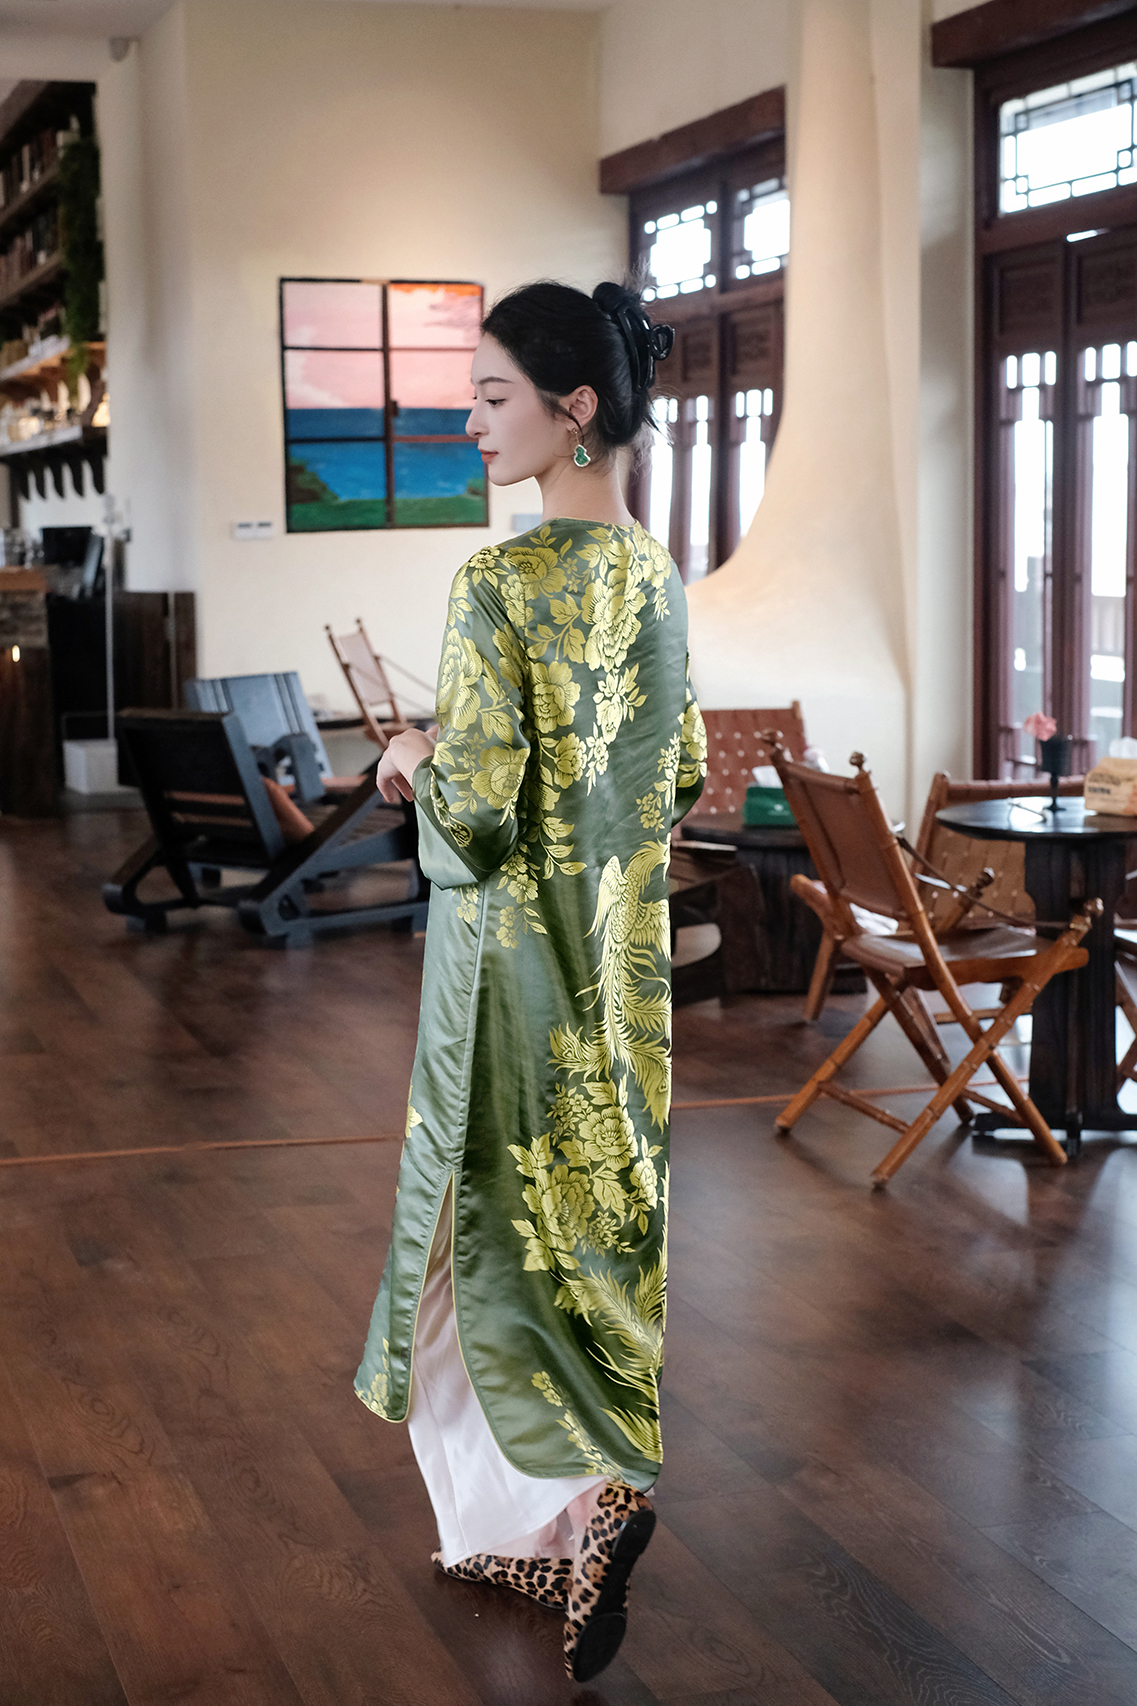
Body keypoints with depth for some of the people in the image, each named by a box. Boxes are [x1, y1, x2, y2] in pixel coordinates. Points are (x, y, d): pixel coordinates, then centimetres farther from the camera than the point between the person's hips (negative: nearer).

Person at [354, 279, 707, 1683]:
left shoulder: (501, 585, -20)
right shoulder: (663, 578, 3)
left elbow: (478, 804, -22)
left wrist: (415, 760, -2)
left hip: (522, 955, -7)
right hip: (633, 948, 7)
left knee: (511, 1219, 5)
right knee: (614, 1206, 15)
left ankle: (587, 1491, -9)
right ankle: (571, 1513, 26)